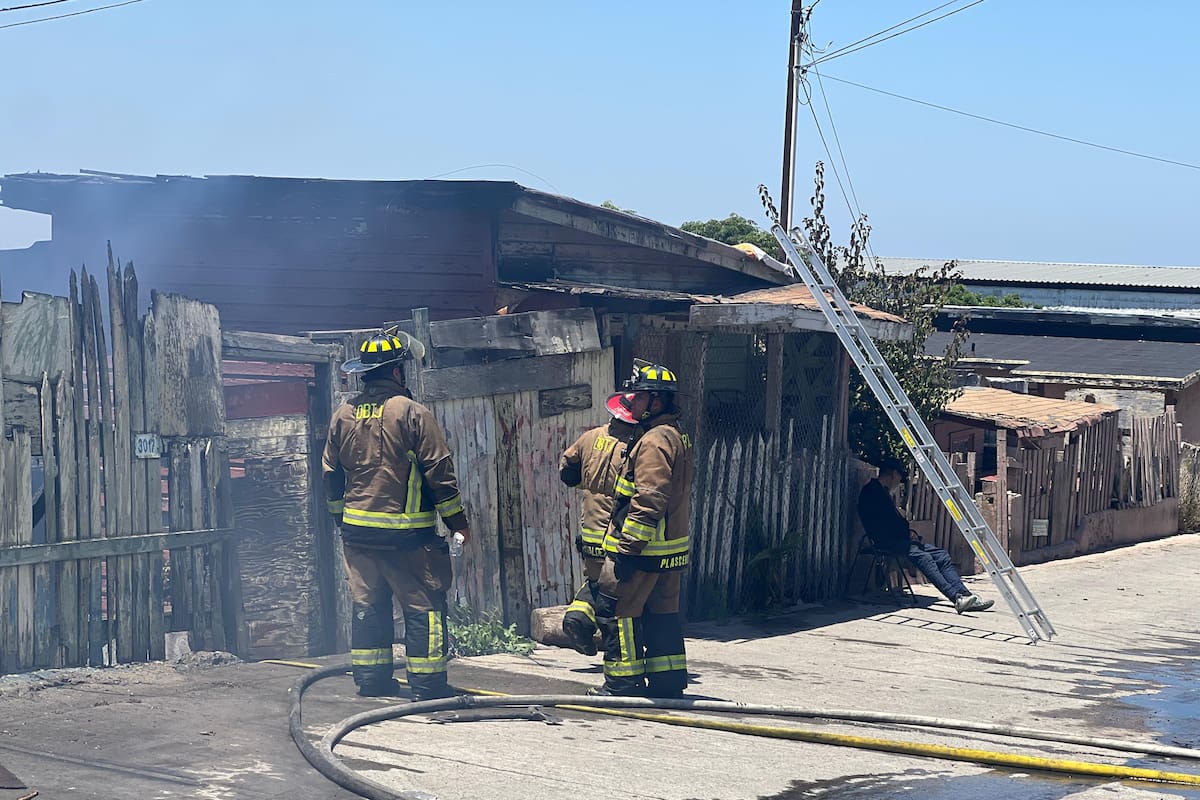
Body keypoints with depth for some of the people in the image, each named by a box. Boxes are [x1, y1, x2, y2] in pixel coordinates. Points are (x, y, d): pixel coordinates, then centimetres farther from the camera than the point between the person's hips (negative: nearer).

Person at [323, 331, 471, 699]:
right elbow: (439, 472, -10)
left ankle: (371, 678, 15)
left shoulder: (343, 416, 8)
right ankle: (426, 682, -2)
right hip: (406, 531, -6)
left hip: (357, 530, 6)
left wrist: (342, 518, 28)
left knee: (367, 604, 13)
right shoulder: (412, 413, -10)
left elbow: (331, 475, 16)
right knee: (423, 604, 0)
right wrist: (458, 520, -1)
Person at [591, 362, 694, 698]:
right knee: (661, 611, 14)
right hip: (669, 550, 10)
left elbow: (649, 500, -23)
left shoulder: (654, 441, -17)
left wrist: (628, 545, -22)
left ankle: (623, 681, 1)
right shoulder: (676, 437, 16)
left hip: (644, 549, -10)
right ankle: (668, 680, 17)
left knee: (615, 608, -3)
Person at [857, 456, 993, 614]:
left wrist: (908, 532, 7)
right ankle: (957, 597, -43)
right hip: (886, 542, -10)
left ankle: (964, 596, -20)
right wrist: (908, 533, -4)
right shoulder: (872, 491, -5)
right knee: (923, 557, -31)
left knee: (942, 555, -5)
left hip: (898, 539, 10)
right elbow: (886, 524, -14)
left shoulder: (882, 492, 27)